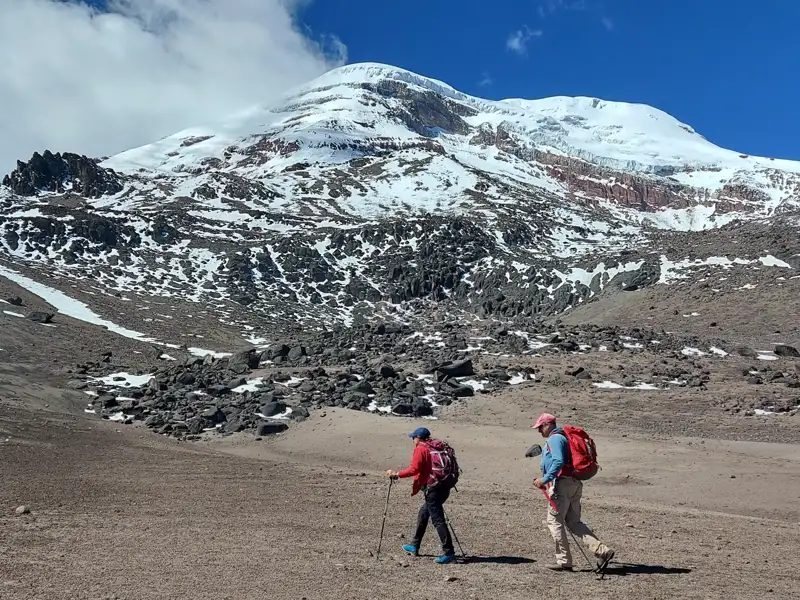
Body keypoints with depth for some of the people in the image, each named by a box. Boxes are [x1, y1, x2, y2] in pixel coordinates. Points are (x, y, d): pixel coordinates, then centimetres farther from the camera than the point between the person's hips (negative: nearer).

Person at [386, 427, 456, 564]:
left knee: (437, 519, -8)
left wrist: (397, 474, -5)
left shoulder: (420, 449, -7)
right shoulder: (437, 446, 16)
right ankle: (414, 546, 31)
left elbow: (414, 469, -15)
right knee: (423, 514, 21)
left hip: (432, 488, -9)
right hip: (444, 486, 9)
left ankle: (448, 552, -11)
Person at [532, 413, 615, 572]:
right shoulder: (563, 437, 23)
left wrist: (545, 479, -21)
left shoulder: (555, 439, -8)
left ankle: (564, 561, 3)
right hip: (574, 483, 10)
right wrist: (546, 481, 26)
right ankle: (602, 551, 1)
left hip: (562, 483, -10)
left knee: (554, 520, -1)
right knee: (574, 522, 11)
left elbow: (558, 462, -23)